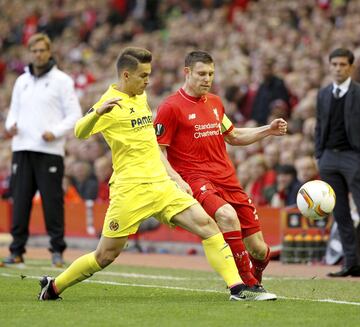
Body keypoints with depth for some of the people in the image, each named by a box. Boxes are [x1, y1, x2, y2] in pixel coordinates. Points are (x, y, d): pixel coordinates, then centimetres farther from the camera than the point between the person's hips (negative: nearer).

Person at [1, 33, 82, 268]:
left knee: (53, 201, -5)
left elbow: (74, 114, -1)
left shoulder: (62, 80, 2)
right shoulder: (22, 81, 17)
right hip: (22, 149, 4)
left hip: (50, 150, -4)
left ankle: (57, 250, 3)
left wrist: (55, 132, -15)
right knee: (20, 200, 2)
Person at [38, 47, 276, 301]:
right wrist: (98, 112, -45)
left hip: (160, 185, 7)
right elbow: (80, 132, -26)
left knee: (207, 225, -8)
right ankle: (53, 287, 17)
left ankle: (237, 288, -11)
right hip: (130, 191, -7)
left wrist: (173, 175, 28)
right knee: (106, 255, -2)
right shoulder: (111, 103, -9)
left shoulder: (141, 98, 15)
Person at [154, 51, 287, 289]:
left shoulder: (215, 102, 17)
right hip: (195, 180, -6)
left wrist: (268, 130, 18)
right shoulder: (171, 107, -4)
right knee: (228, 215, -37)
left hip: (227, 179, 6)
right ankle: (247, 285, -26)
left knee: (259, 249, -1)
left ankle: (254, 279, 33)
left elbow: (233, 136, 31)